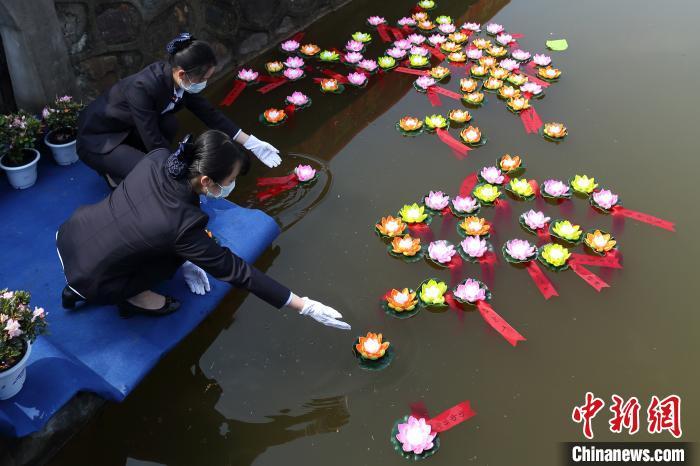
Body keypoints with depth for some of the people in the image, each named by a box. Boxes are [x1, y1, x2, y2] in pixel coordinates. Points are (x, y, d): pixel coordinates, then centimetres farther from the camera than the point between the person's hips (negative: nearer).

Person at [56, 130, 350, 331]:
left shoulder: (159, 159, -14)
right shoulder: (181, 224, -31)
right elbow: (235, 271, -23)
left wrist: (186, 258, 8)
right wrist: (305, 306, -19)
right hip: (87, 279, -6)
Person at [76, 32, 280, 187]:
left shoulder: (178, 80, -14)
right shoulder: (143, 87, -36)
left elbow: (210, 114, -5)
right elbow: (154, 143, -30)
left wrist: (252, 144, -8)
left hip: (127, 130, 7)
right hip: (97, 139, -7)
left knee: (169, 125, -19)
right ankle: (114, 174, 5)